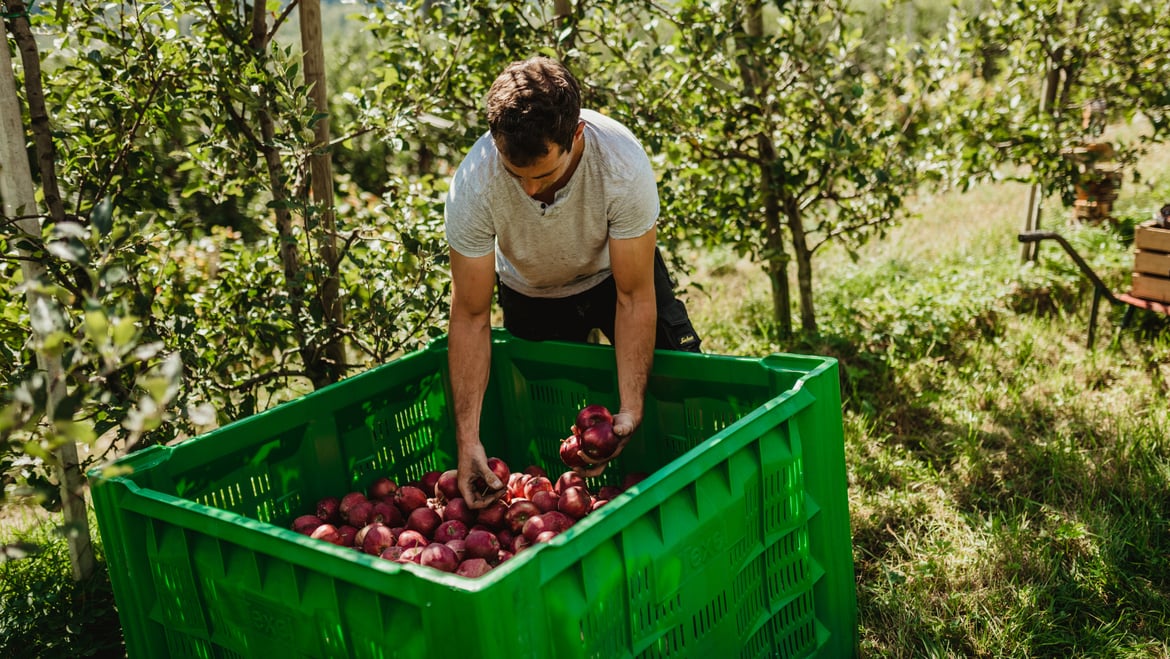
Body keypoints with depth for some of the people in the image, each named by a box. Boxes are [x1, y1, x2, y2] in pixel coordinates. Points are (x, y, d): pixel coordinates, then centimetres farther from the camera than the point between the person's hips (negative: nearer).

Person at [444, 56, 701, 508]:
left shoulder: (624, 165, -38)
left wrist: (630, 410, -33)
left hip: (615, 271, 0)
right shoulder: (472, 186, -36)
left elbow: (634, 297, -27)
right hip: (531, 292, 1)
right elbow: (471, 317, -26)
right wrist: (467, 438, -31)